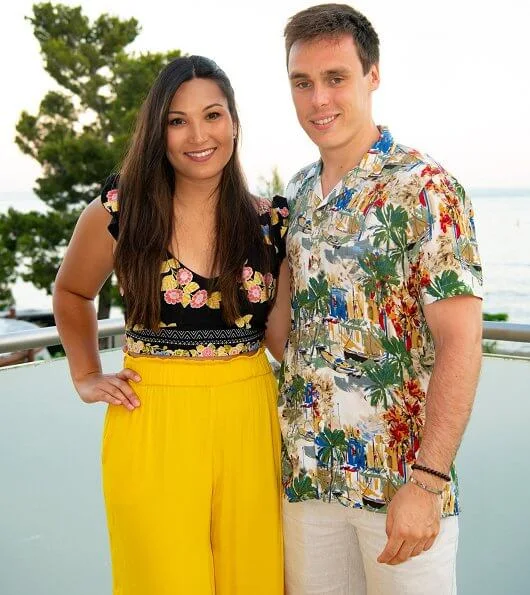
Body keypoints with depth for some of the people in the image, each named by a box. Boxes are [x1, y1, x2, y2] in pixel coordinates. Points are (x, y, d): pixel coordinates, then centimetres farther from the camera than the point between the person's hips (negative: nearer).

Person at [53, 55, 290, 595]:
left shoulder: (269, 222, 1)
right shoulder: (119, 212, -3)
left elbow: (281, 337, 7)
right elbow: (71, 293, 15)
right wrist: (86, 379, 8)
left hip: (251, 423, 2)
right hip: (153, 426, -2)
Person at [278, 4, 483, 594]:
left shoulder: (423, 187, -11)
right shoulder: (296, 193, 8)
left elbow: (459, 342, -16)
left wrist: (426, 482, -20)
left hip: (400, 478, -5)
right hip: (304, 474, 6)